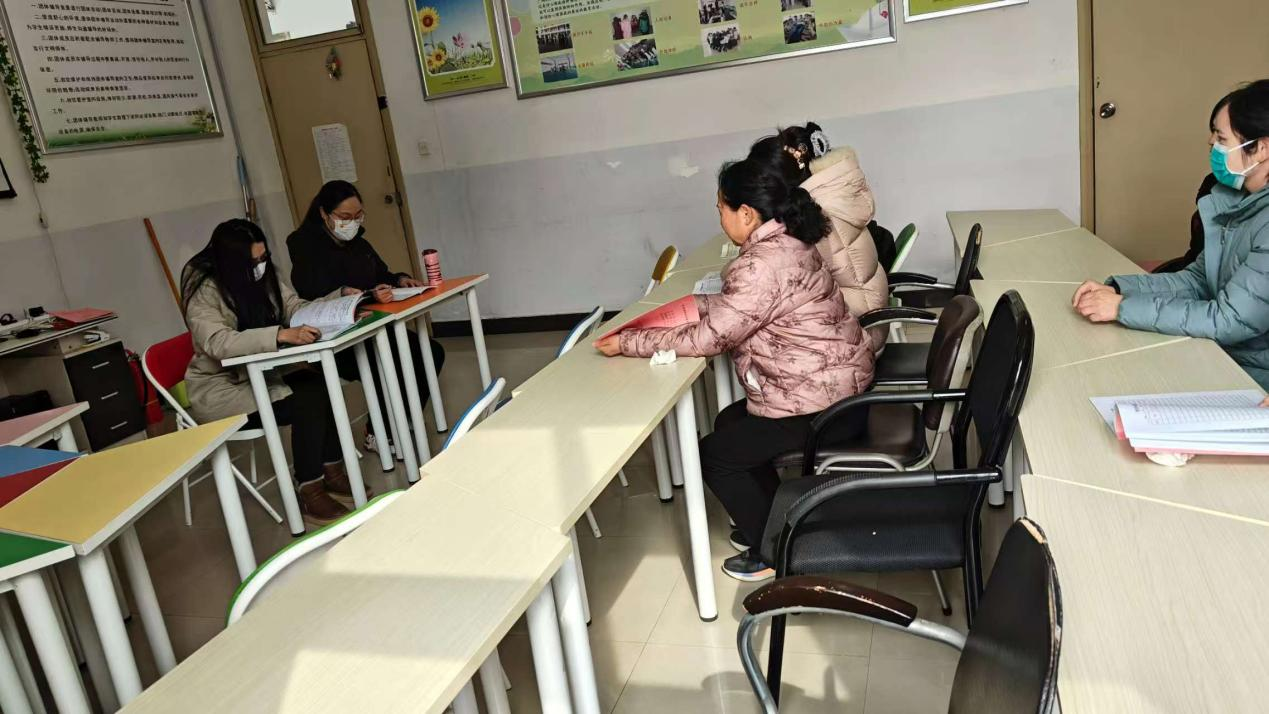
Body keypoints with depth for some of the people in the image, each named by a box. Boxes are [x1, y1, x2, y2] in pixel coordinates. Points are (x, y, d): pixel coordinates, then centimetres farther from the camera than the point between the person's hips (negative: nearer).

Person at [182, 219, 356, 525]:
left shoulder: (265, 277, 1)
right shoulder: (203, 291, -19)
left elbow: (297, 309, 6)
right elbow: (219, 343, -35)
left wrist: (342, 298, -11)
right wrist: (282, 335, -48)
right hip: (221, 389, -7)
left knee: (324, 383, -19)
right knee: (306, 402, -27)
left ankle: (332, 471, -8)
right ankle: (310, 491, -16)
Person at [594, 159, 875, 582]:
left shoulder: (762, 264, -25)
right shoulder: (786, 242, 6)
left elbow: (709, 338, -22)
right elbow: (734, 305, 16)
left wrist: (629, 343, -14)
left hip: (822, 405, -10)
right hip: (839, 386, 10)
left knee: (713, 455, 3)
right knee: (729, 424, 22)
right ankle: (772, 524, 32)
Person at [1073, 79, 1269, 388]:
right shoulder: (1242, 202, 2)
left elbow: (1230, 321, -26)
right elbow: (1198, 279, 6)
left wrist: (1123, 306, -22)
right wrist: (1116, 289, -8)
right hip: (1223, 355, 7)